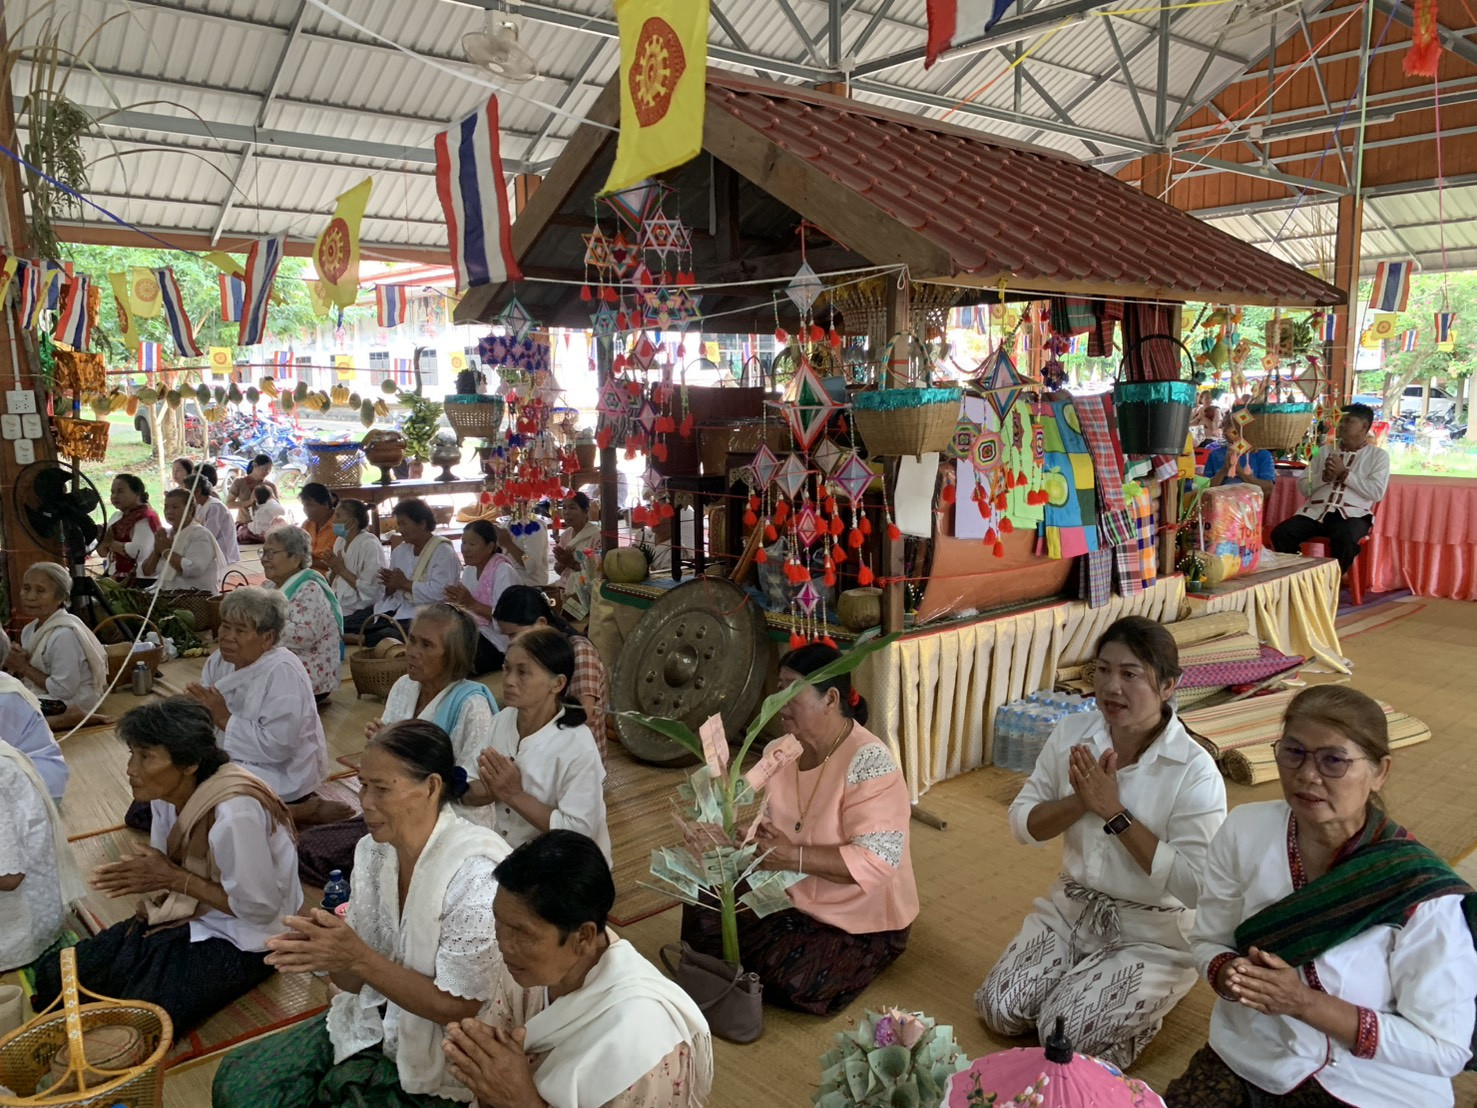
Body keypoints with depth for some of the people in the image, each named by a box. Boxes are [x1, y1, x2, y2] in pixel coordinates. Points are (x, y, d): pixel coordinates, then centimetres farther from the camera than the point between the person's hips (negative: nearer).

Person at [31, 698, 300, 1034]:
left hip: (239, 940, -8)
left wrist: (174, 878, -22)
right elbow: (172, 865, 9)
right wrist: (145, 875, -14)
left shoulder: (233, 812, -32)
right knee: (51, 977, 3)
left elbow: (260, 908, -26)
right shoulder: (168, 792, -6)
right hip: (189, 917, 8)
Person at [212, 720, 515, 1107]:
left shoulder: (476, 871, -27)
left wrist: (359, 958, -26)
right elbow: (357, 978, 1)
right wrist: (327, 949, -21)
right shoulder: (374, 849, -4)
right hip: (375, 1021, 7)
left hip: (443, 1061, -7)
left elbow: (458, 1009, -21)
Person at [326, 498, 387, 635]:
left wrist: (342, 570, -14)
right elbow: (332, 582, 13)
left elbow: (371, 591, -20)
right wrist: (334, 570, -7)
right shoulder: (340, 541, 9)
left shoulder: (369, 545, -14)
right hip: (341, 609, 7)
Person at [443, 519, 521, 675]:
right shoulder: (468, 570, 11)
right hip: (476, 633, 7)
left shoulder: (504, 572, -15)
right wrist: (457, 601, -13)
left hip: (498, 641, -7)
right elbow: (466, 608, 9)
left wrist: (472, 603, -24)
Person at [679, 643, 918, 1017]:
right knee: (702, 916, -8)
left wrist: (793, 856, -33)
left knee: (794, 982, -25)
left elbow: (876, 861, -29)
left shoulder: (868, 761, -24)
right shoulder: (779, 752, -2)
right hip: (788, 894, 6)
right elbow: (760, 823, 4)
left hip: (859, 918, -6)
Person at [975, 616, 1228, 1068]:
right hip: (1071, 908, 5)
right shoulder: (1071, 734, -6)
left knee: (1066, 1037, -14)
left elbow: (1195, 886, -25)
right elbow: (1022, 824, -2)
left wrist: (1114, 812, -26)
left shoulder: (1195, 771, -21)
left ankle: (1147, 1006, 15)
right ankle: (1083, 979, 21)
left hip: (1153, 933, -5)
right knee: (998, 1010, -5)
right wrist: (1081, 800, -21)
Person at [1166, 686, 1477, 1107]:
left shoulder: (1422, 891, -18)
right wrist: (1233, 976, -19)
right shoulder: (1243, 830, -8)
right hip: (1247, 1059, 3)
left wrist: (1306, 1003, -22)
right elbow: (1209, 942, 3)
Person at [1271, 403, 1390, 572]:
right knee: (1281, 533, -24)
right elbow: (1303, 486, 13)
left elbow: (1377, 493, -5)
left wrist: (1344, 474, -7)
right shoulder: (1325, 451, 19)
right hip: (1315, 512, 3)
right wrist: (1324, 476, -6)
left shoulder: (1378, 455, 9)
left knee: (1344, 539, -37)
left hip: (1352, 514, -3)